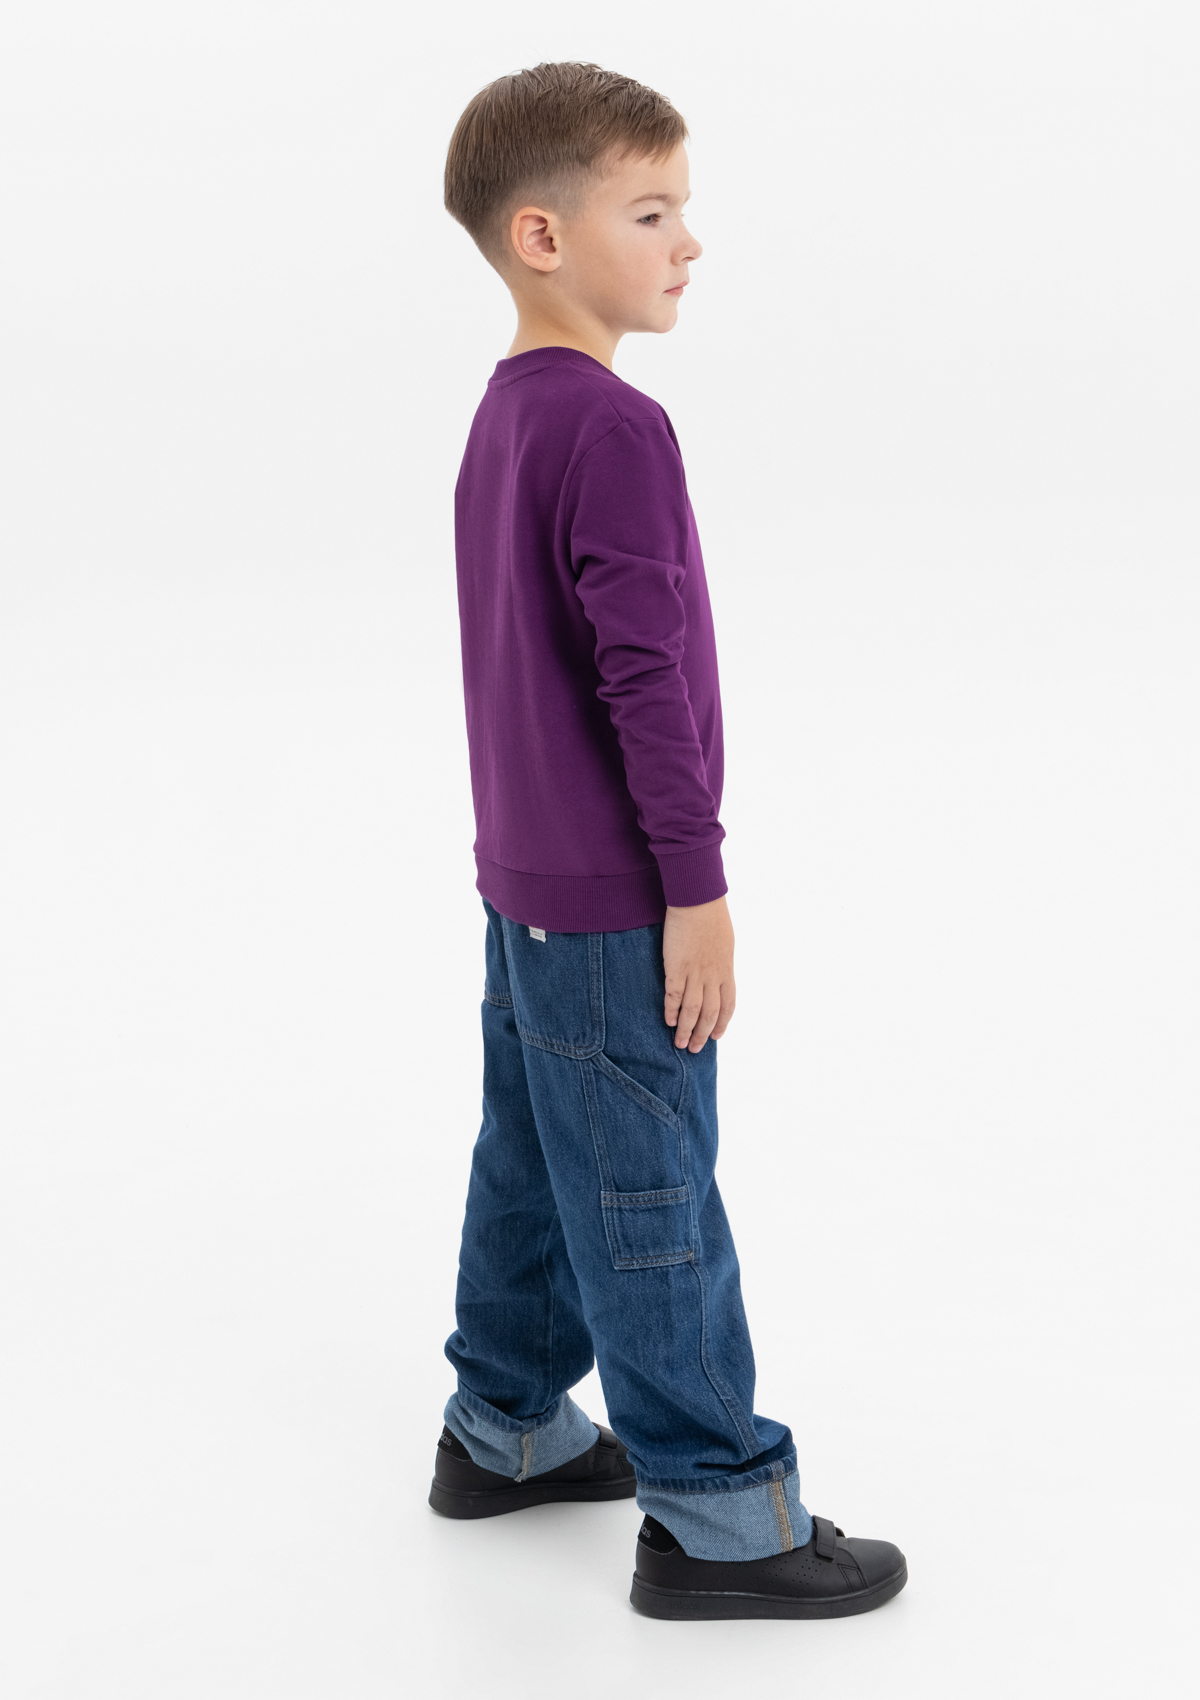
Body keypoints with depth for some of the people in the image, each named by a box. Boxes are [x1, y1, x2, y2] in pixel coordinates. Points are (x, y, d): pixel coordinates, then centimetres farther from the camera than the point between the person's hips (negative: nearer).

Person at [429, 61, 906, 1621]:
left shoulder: (504, 416, 11)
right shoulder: (614, 428, -19)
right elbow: (645, 673, -23)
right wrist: (697, 884, -18)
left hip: (526, 884, 10)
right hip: (613, 904, -10)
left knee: (535, 1171, 19)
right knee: (652, 1204, -1)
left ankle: (505, 1428, 34)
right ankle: (717, 1518, 10)